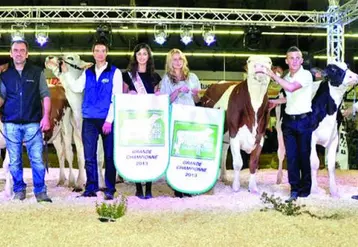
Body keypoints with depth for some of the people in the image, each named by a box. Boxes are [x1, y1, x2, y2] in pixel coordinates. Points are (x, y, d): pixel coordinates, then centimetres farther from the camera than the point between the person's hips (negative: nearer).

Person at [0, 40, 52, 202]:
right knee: (14, 160, 6)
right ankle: (19, 190, 19)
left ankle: (40, 191, 6)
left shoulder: (37, 73, 7)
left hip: (33, 123, -2)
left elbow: (45, 96, 4)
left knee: (37, 159, -3)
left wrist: (46, 116, -6)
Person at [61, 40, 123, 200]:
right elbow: (76, 88, 2)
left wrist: (109, 120, -11)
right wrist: (65, 73, -5)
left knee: (109, 156, 3)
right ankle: (91, 188, 14)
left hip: (107, 120, -3)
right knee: (89, 156, 5)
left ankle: (110, 190, 11)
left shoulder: (114, 72, 1)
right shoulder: (87, 73, 14)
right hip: (89, 120, 3)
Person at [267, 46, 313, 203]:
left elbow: (291, 88, -27)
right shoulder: (286, 77, 10)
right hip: (288, 121, 5)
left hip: (304, 120, -5)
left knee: (304, 155, 4)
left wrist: (272, 74, -21)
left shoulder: (306, 75, -11)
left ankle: (305, 188, 16)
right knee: (291, 156, 3)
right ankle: (294, 189, 7)